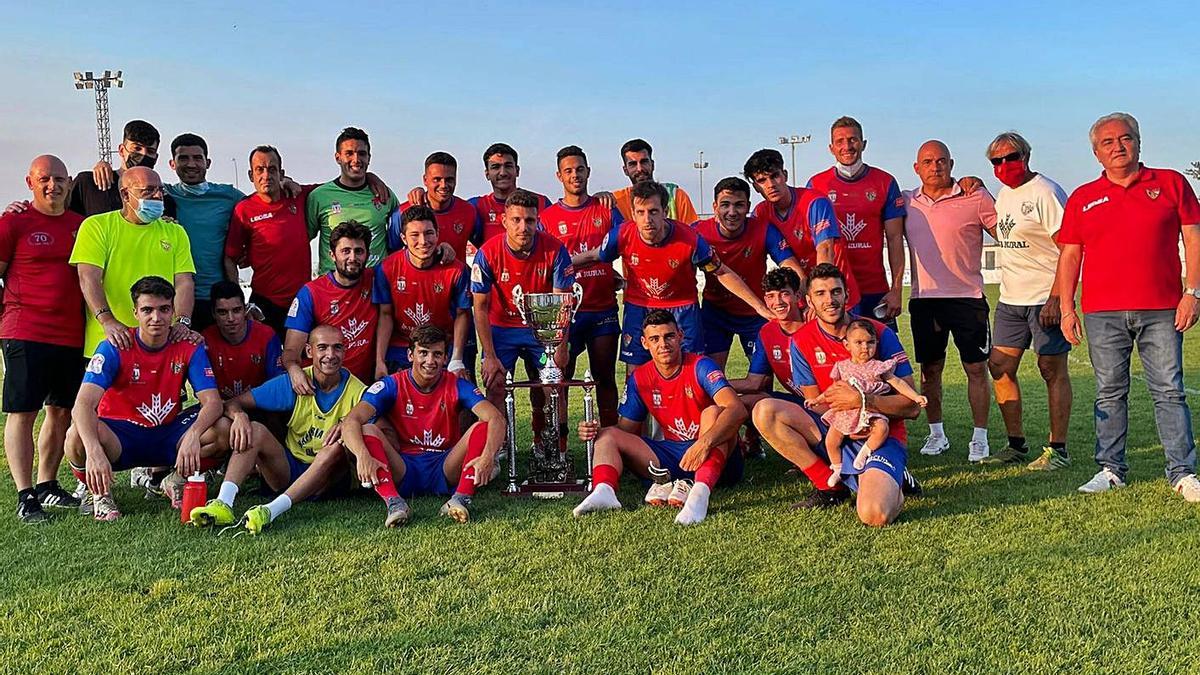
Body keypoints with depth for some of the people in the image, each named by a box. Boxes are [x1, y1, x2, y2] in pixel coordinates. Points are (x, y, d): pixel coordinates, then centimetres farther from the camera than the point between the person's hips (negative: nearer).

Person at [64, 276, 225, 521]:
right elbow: (83, 404, -26)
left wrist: (193, 435, -38)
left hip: (168, 433, 2)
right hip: (120, 434, -2)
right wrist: (94, 451, -45)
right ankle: (98, 491, -1)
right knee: (77, 436, -35)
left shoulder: (188, 347, -8)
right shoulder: (115, 348, -14)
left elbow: (212, 402, -16)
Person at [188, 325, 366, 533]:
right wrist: (239, 415, -27)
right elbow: (234, 402, -3)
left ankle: (272, 510, -47)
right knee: (255, 430, -19)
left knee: (338, 446, -34)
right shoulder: (293, 383, -2)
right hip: (289, 468, 3)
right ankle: (223, 503, -38)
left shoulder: (356, 391, -6)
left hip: (331, 477, -2)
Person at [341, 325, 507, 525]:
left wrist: (488, 456, -38)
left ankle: (461, 499, -33)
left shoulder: (456, 386, -3)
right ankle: (394, 503, -38)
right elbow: (351, 422, -18)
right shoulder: (392, 385, -5)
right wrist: (363, 456, -40)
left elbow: (496, 419, -18)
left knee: (482, 428, -21)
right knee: (366, 431, -24)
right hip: (403, 470, 0)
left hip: (445, 470, 0)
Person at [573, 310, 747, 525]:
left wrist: (705, 442, -45)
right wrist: (596, 432, -13)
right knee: (607, 436, -7)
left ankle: (701, 491, -50)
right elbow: (626, 429, 9)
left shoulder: (700, 367, -13)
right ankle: (603, 492, -37)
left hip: (714, 454, -5)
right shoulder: (639, 379, 3)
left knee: (713, 411, -32)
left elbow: (737, 409, -28)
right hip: (672, 456, 5)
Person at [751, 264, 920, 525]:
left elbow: (912, 406, -10)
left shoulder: (879, 333, -9)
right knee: (765, 411, -20)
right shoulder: (801, 341, -2)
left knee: (874, 515, -32)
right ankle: (830, 487, -5)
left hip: (881, 437, -4)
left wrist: (860, 400, -23)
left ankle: (890, 483, 8)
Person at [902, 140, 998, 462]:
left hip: (967, 296, -3)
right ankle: (936, 433, 21)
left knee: (976, 368, 1)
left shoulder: (975, 198, -2)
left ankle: (979, 437, 10)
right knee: (930, 368, 9)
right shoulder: (906, 203, 7)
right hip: (923, 299, 3)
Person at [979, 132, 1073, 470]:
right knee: (1000, 366, 8)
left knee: (1052, 369, -2)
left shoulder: (1045, 192, -11)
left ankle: (1058, 449, 6)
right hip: (1010, 298, 8)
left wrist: (1056, 298, -21)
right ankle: (1016, 444, 19)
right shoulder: (1003, 194, 14)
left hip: (1046, 298, -8)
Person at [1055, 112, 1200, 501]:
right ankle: (1111, 469, 13)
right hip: (1103, 314, 1)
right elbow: (1069, 255, 10)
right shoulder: (1082, 198, 10)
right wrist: (1066, 309, 3)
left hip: (1161, 311, -1)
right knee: (1110, 392, 6)